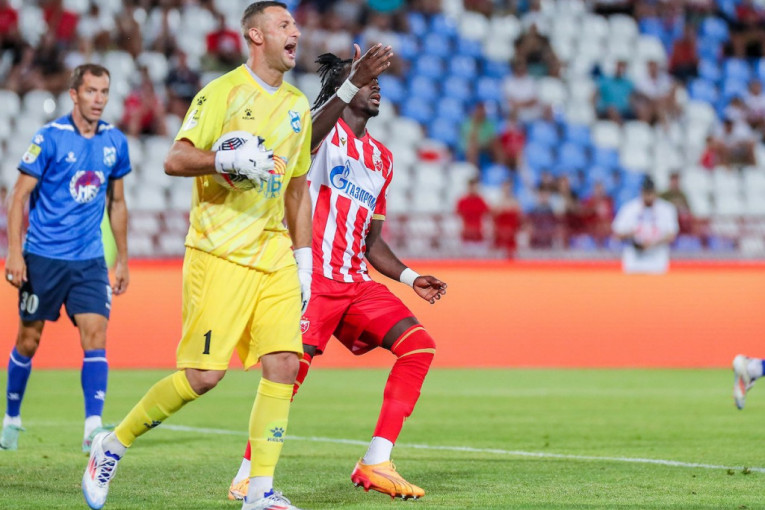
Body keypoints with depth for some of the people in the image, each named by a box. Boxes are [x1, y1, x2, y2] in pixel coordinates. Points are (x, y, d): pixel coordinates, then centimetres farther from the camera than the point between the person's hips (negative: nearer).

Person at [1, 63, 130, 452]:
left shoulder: (115, 142, 5)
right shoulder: (49, 138, -8)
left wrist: (123, 260, 17)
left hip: (90, 260, 3)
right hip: (43, 257, -3)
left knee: (96, 336, -12)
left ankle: (93, 428, -16)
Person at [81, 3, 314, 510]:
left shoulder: (298, 105, 15)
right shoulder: (223, 92, -6)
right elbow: (176, 159, -13)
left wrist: (304, 261, 17)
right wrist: (230, 159, -28)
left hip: (274, 258, 6)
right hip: (219, 254, -6)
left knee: (284, 364, -7)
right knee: (204, 374, -10)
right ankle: (113, 445, 9)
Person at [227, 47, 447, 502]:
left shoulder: (382, 159, 22)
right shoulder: (327, 129, 0)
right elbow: (309, 136, -30)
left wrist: (411, 278, 11)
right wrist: (352, 82, -43)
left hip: (355, 284, 7)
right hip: (312, 276, -7)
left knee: (419, 345, -8)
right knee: (292, 367, -20)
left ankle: (376, 464, -7)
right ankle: (248, 474, -5)